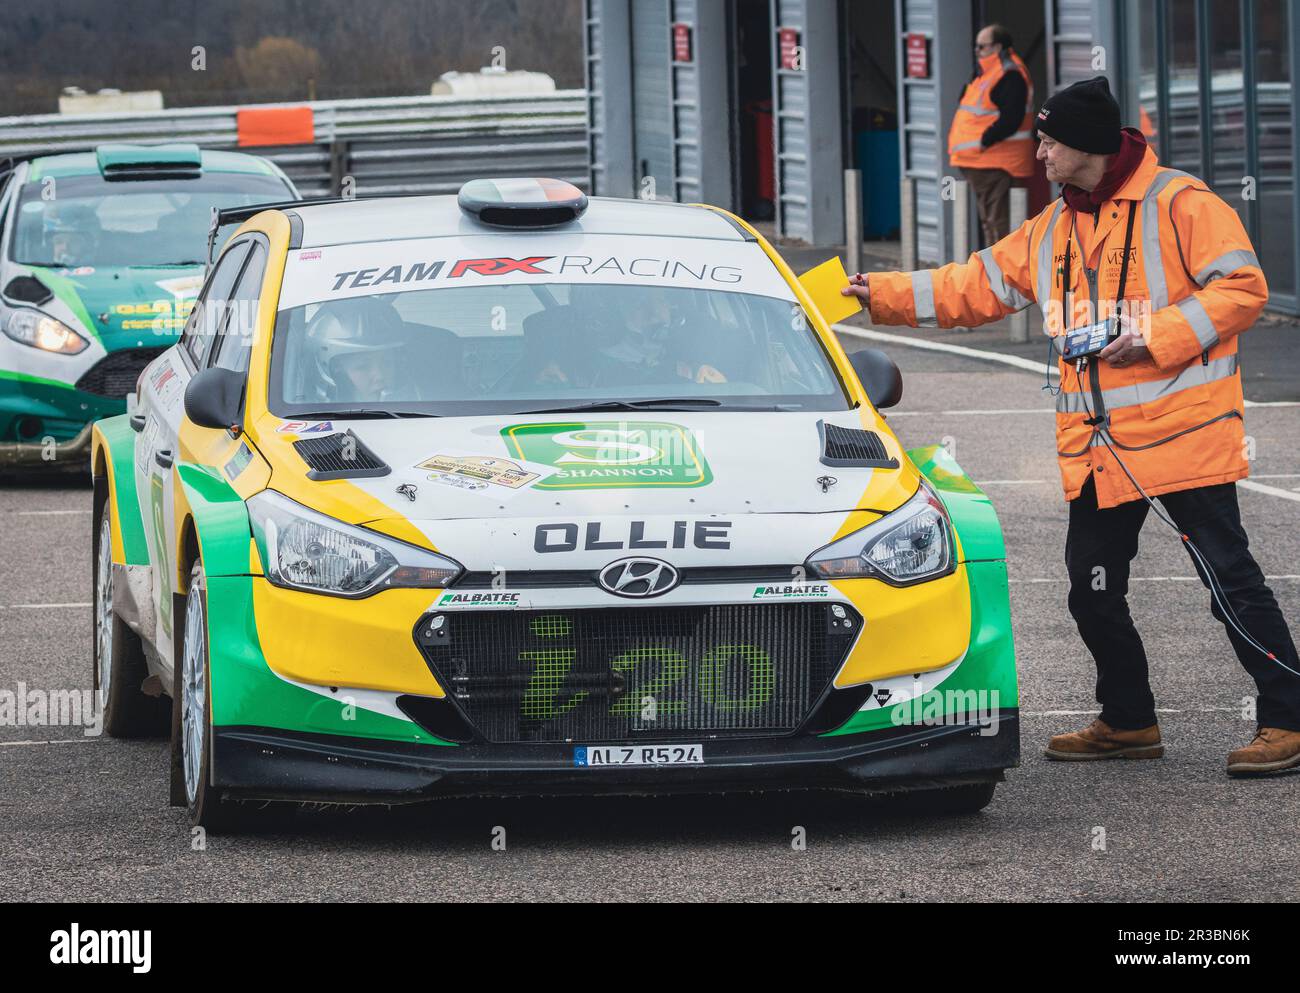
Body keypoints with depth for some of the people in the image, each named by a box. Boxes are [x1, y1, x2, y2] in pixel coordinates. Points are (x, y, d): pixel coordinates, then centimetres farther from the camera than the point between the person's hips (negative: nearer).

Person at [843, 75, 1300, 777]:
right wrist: (884, 294, 15)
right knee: (1093, 590, 11)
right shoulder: (1051, 232, 15)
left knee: (1231, 582, -10)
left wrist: (1156, 337, -20)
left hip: (1183, 434, -8)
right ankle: (1128, 722, 26)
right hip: (1099, 449, 8)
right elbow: (976, 287, 21)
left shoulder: (1180, 205, -9)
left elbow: (1241, 289, -14)